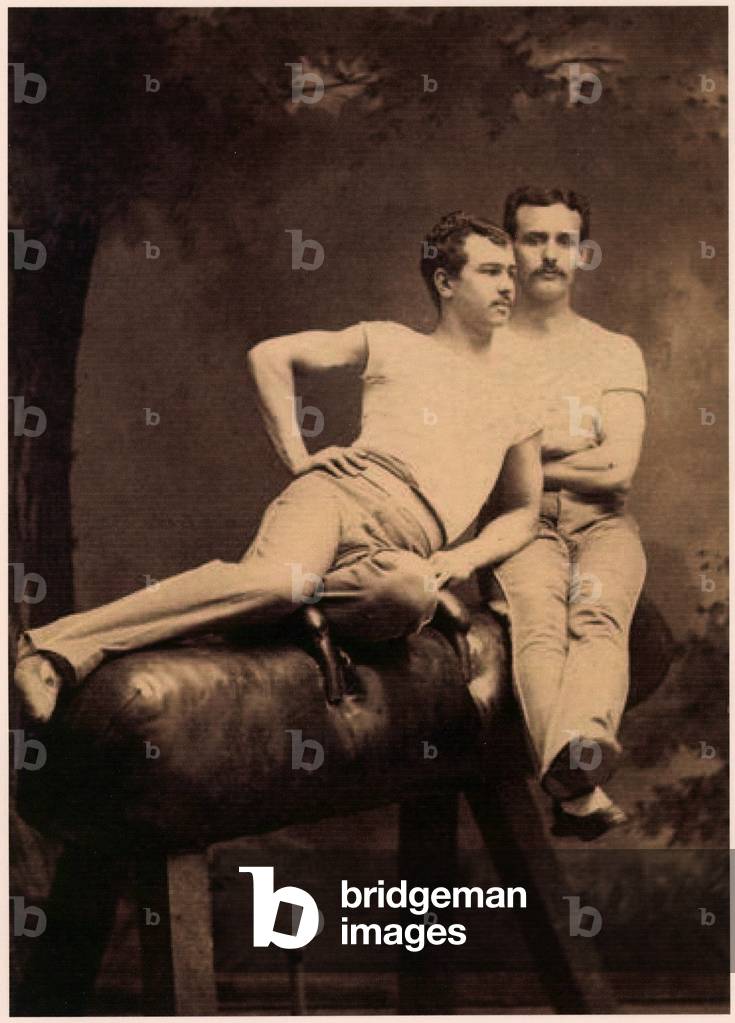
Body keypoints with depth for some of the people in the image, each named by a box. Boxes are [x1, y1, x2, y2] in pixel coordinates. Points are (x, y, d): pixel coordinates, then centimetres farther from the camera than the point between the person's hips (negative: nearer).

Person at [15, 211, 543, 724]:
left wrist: (464, 559, 7)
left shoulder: (517, 400, 28)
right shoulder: (392, 342, 20)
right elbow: (270, 355, 19)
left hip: (413, 545, 2)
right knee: (278, 577, -38)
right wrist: (299, 458, 7)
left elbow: (525, 510, 28)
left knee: (414, 590, -40)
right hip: (343, 489, -2)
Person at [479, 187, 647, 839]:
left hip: (601, 523, 1)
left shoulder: (616, 352, 19)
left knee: (598, 616, -33)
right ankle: (580, 791, -55)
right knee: (538, 620, -34)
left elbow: (618, 467, 4)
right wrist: (579, 454, 2)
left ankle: (581, 749, -62)